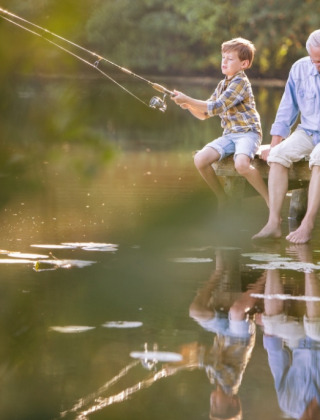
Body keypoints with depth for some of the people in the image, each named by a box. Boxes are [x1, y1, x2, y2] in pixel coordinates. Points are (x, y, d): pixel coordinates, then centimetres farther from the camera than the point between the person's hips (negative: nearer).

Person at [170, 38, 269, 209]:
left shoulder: (241, 82, -10)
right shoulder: (222, 85, 16)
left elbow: (216, 107, -19)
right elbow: (204, 114, 18)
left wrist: (188, 100, -20)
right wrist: (189, 105, -2)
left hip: (247, 132, -8)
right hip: (229, 135, 8)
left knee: (241, 164, -36)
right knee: (200, 159, -15)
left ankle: (271, 201, -19)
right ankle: (222, 199, 4)